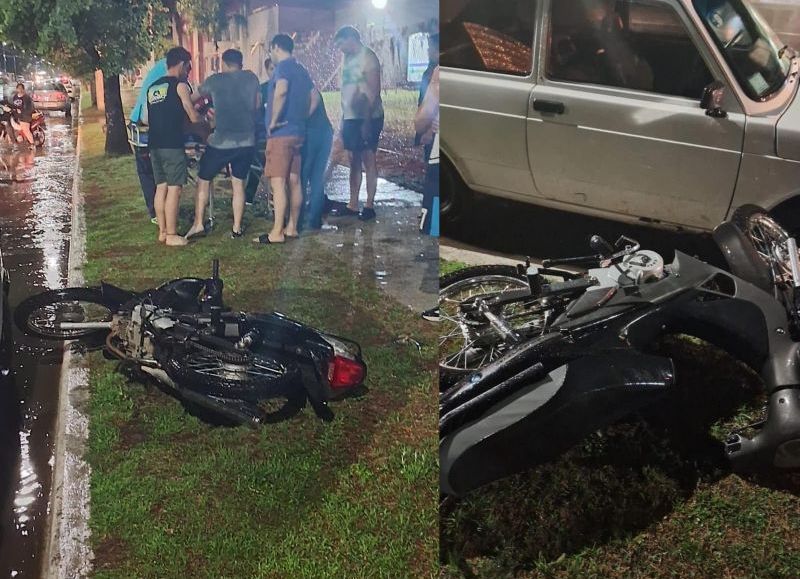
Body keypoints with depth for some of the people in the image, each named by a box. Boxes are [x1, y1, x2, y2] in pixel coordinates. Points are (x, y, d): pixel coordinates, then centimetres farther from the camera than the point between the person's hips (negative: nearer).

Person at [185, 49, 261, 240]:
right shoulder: (251, 78, 5)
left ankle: (198, 224, 7)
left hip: (221, 142, -3)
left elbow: (192, 100, 11)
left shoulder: (215, 80, 0)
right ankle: (237, 228, 11)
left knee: (203, 181, 11)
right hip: (247, 141, 3)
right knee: (238, 183, 13)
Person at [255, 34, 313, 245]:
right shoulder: (301, 70, 17)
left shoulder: (283, 66, -11)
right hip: (298, 132, 9)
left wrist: (273, 120, -20)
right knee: (294, 181, 11)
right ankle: (292, 227, 18)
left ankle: (277, 232, -8)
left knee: (278, 182, -8)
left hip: (281, 134, -9)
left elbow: (281, 92, -29)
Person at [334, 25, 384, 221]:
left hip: (367, 117, -8)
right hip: (350, 117, 8)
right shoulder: (348, 58, 16)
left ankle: (369, 206, -1)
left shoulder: (367, 57, -8)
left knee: (368, 159, -4)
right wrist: (343, 118, 14)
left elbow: (374, 91, -15)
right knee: (354, 161, 9)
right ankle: (353, 205, 14)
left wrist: (367, 121, -21)